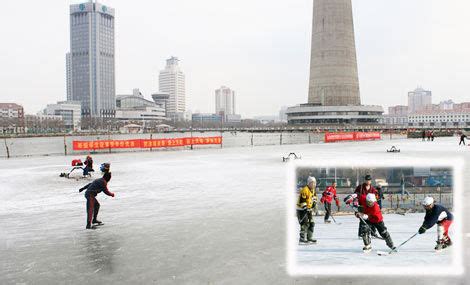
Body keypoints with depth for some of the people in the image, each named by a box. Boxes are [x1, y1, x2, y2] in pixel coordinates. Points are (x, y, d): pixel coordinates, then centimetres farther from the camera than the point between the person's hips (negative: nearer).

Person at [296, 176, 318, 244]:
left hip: (309, 209, 9)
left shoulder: (313, 191, 9)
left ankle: (309, 237, 21)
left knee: (311, 223, 10)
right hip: (302, 209, -9)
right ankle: (302, 238, -12)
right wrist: (305, 208, -28)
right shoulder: (304, 190, -20)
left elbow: (314, 198, 23)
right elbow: (302, 201, -24)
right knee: (305, 223, -15)